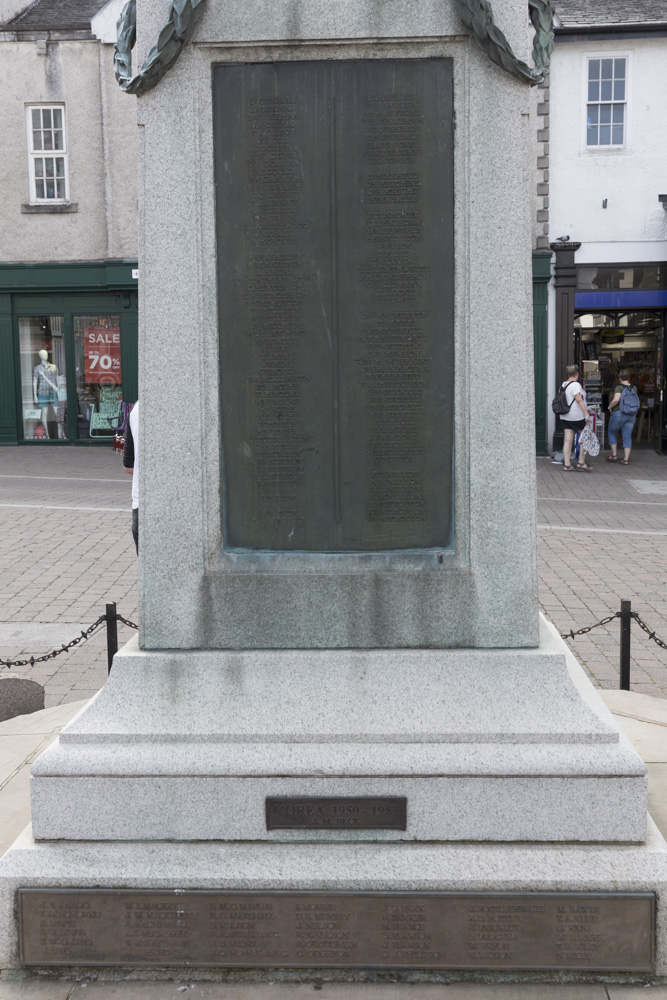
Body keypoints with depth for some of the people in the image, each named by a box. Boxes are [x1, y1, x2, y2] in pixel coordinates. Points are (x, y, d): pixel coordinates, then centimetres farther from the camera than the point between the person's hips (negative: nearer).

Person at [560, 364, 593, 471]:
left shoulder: (563, 385, 11)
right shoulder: (575, 385, -14)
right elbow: (579, 400, -22)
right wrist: (586, 414, -23)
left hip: (565, 417, 8)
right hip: (577, 416, -8)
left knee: (567, 440, 4)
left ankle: (566, 465, 2)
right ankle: (581, 463, 5)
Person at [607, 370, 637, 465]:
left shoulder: (619, 387, -12)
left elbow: (616, 400, -26)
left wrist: (610, 406, -9)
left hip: (619, 413, -5)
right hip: (631, 414, 5)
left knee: (612, 433, 15)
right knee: (627, 437, 6)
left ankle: (614, 455, 13)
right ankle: (626, 459, 1)